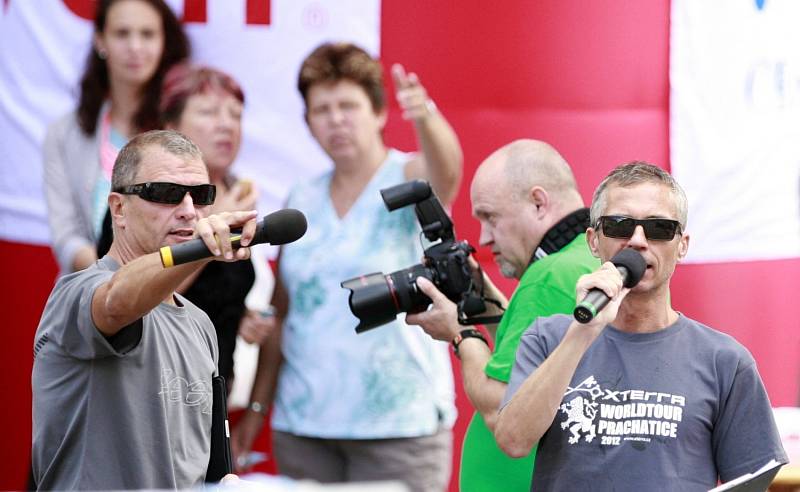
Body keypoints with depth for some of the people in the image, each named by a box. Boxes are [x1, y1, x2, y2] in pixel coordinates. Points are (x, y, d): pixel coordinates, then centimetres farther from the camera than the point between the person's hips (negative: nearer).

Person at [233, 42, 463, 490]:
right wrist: (257, 409, 10)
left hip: (398, 424, -4)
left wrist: (426, 118, -49)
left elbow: (446, 170, -28)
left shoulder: (409, 180, -3)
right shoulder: (302, 202, 10)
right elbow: (282, 315, 14)